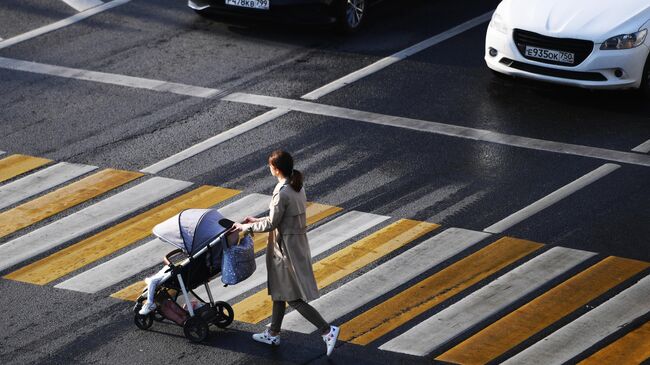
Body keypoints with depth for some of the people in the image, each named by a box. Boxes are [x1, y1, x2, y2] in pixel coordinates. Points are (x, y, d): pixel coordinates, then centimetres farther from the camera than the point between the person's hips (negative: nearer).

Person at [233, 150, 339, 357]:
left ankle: (327, 330, -3)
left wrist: (247, 227, -5)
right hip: (298, 244, 10)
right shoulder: (298, 188, 4)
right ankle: (273, 334, 33)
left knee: (293, 297, -1)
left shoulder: (282, 193, -24)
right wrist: (257, 221, 17)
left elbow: (272, 224, -19)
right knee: (279, 290, 21)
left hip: (286, 248, -10)